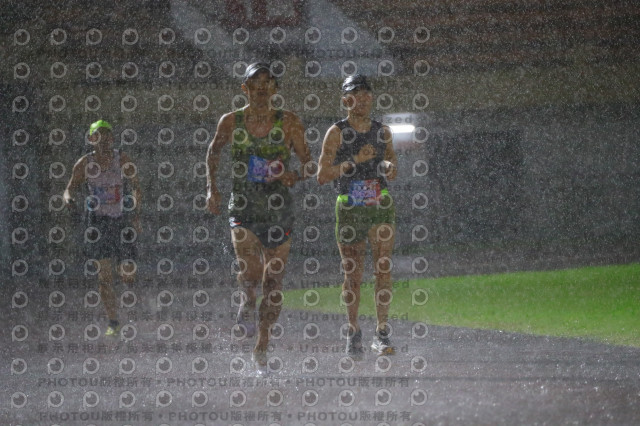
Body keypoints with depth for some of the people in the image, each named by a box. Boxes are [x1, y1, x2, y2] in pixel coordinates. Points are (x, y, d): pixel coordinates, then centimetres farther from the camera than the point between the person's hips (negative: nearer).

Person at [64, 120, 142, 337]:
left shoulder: (123, 160, -4)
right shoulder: (85, 164, -2)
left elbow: (136, 189, 1)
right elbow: (70, 189, 2)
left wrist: (136, 215, -10)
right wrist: (69, 199, -22)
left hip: (123, 221, 0)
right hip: (98, 221, 0)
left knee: (128, 275, -2)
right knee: (104, 274, -6)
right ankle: (113, 322, 2)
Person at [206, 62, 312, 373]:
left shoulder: (288, 122, 1)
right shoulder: (231, 122, 3)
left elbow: (307, 161, 6)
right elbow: (214, 152, 20)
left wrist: (296, 176, -16)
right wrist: (212, 188, 12)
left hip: (278, 208, 1)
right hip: (243, 208, -1)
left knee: (273, 283, 2)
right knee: (249, 273, -21)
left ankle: (262, 347, 16)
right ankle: (248, 304, 13)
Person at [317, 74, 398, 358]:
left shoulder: (382, 131, 10)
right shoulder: (337, 133, -2)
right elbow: (322, 175, -8)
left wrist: (390, 167, -2)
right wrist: (355, 160, -16)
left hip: (381, 207, 2)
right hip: (349, 209, -2)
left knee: (383, 269, -6)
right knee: (353, 273, 3)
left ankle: (382, 335, -3)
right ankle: (353, 334, 16)